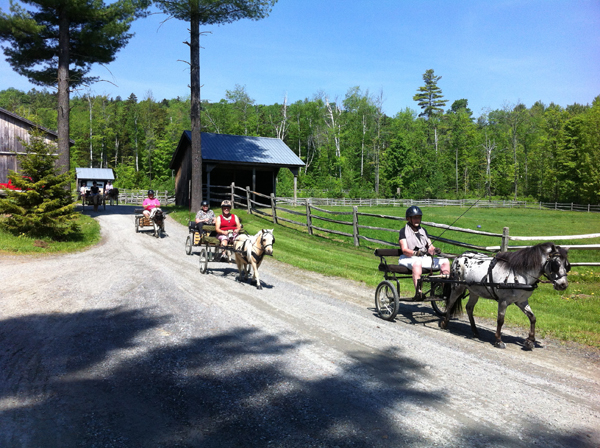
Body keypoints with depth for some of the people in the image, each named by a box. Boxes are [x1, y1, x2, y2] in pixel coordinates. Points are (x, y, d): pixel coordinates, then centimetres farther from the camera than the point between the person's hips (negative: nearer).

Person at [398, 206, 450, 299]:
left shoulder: (423, 231, 21)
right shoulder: (404, 231, 2)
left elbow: (430, 247, 12)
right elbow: (404, 250, -11)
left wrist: (435, 250, -12)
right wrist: (416, 252, -30)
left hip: (424, 258, 6)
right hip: (408, 259, -6)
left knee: (445, 261, -10)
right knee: (417, 263, -41)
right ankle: (418, 291, -49)